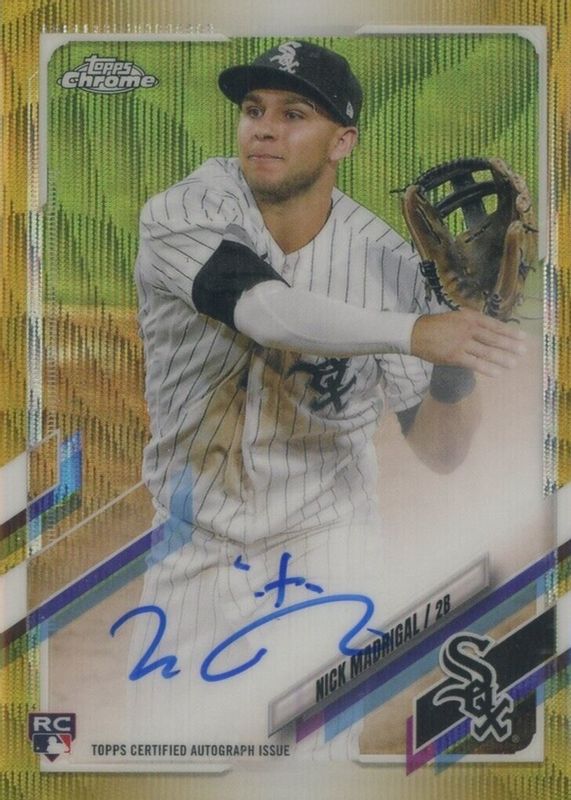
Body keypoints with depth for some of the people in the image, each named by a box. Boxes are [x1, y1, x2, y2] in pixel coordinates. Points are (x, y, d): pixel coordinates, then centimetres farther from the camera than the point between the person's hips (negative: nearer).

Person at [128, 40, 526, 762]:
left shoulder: (387, 262, -9)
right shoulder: (181, 214, -11)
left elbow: (438, 452, -8)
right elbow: (268, 310, -32)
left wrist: (457, 372, -28)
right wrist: (414, 333, -45)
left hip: (324, 548, 0)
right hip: (190, 553, 1)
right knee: (168, 732, 8)